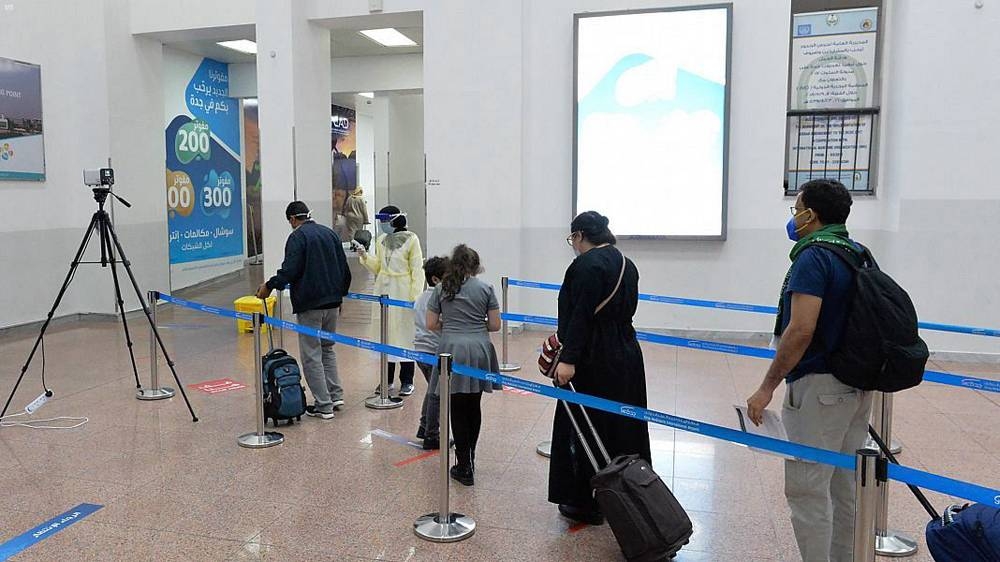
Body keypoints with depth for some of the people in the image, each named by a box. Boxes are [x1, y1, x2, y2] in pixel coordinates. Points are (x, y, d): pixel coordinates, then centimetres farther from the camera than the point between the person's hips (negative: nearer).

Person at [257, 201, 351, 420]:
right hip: (332, 302, 7)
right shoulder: (330, 233, 12)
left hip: (309, 304, -7)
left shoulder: (297, 237, -10)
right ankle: (336, 395, 18)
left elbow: (289, 271, -19)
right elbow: (345, 270, 15)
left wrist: (269, 286, -5)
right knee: (328, 348, 21)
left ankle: (324, 405, 2)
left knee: (311, 355, 1)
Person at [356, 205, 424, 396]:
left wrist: (416, 296, -12)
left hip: (402, 293, -5)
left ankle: (407, 382, 12)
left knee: (404, 334, 1)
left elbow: (417, 270, -8)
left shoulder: (411, 240, -8)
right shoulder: (381, 240, 8)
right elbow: (377, 267, 14)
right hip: (383, 291, 5)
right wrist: (365, 257, -3)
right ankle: (387, 380, 20)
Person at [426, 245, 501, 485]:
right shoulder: (486, 288, 4)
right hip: (479, 350, 1)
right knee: (474, 406, 16)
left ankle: (464, 467, 9)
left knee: (458, 409, 7)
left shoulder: (441, 289, 5)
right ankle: (469, 458, 29)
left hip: (452, 350, -1)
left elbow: (431, 324, 5)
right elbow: (495, 325, 3)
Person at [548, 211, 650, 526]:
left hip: (594, 362, -9)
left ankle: (588, 505, 13)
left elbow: (580, 316, -22)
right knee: (623, 428, 16)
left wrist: (568, 359, -23)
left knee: (586, 431, 3)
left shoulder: (587, 264, -15)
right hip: (627, 358, 9)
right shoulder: (626, 264, 11)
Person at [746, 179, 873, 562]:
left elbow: (801, 331, -23)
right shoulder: (859, 255, 12)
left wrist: (768, 386, -18)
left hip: (819, 386, -9)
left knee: (807, 490, -1)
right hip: (857, 386, 9)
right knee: (845, 486, 16)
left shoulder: (813, 257, -16)